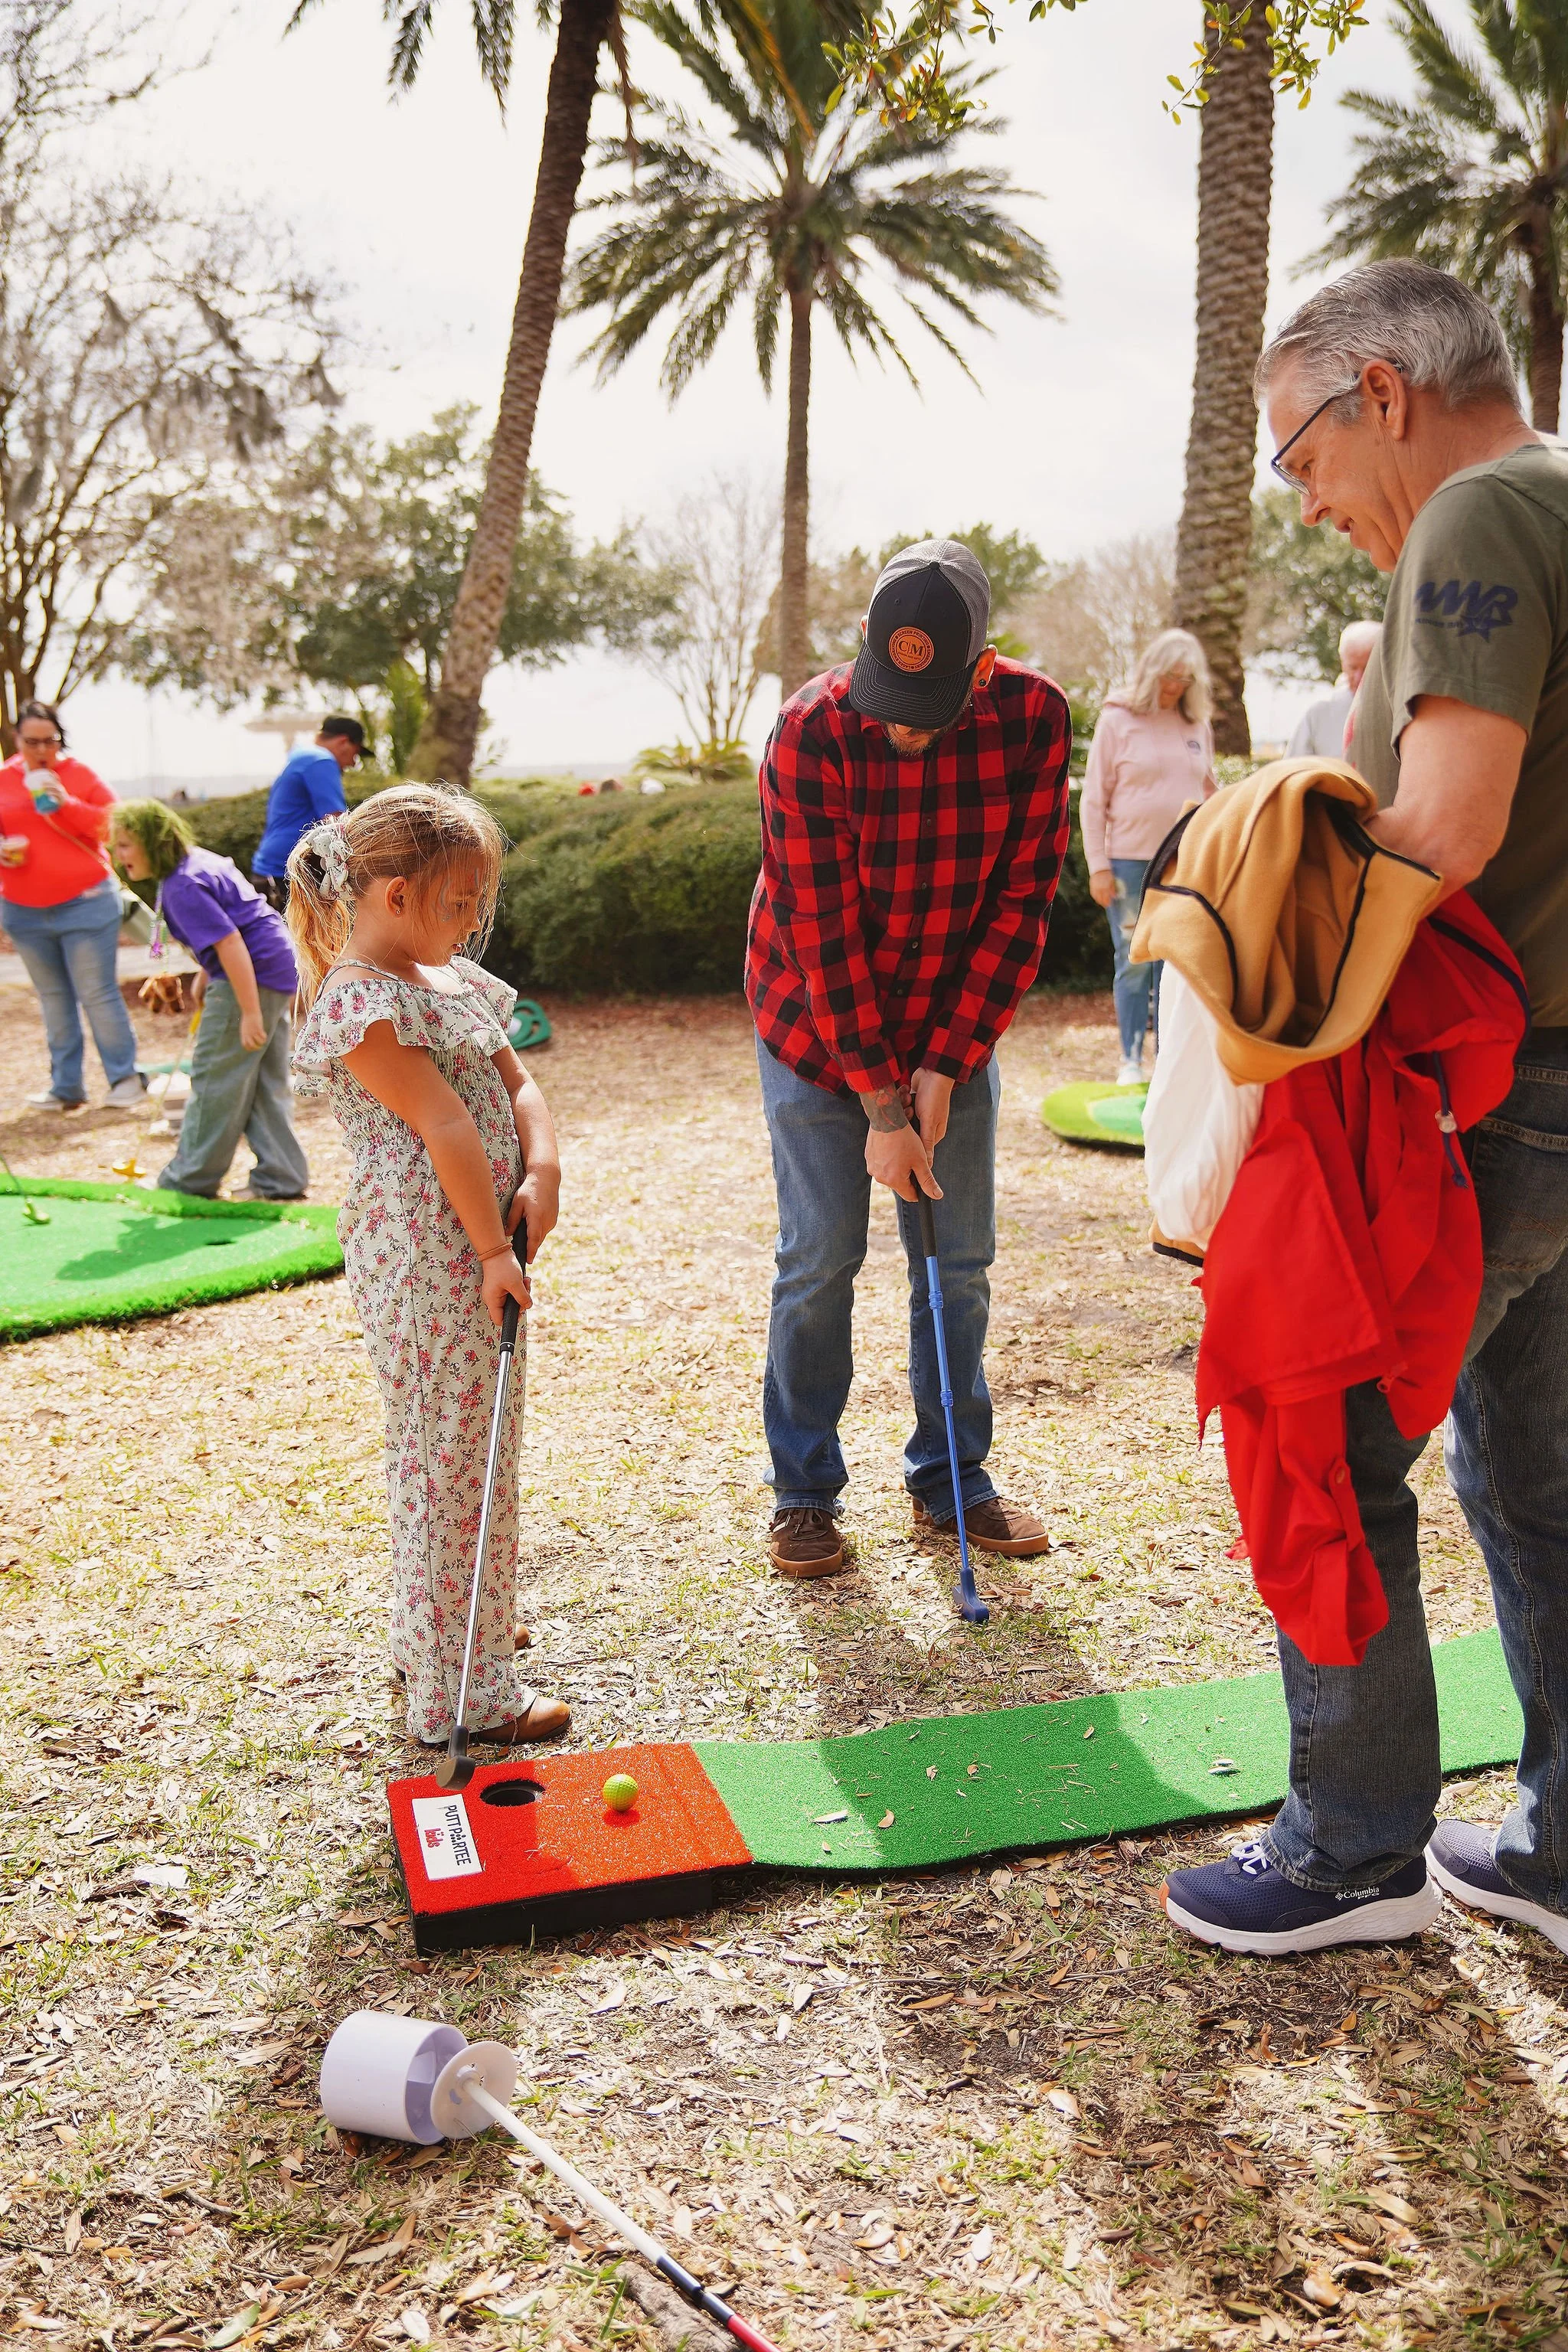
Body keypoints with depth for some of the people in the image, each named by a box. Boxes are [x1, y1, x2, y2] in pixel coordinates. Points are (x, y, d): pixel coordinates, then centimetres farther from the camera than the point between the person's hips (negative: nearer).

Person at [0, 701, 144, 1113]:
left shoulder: (79, 774, -3)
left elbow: (114, 824, -8)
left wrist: (67, 804, -20)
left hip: (85, 904, -4)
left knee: (97, 994, -3)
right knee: (53, 998, 10)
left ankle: (125, 1079, 4)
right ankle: (66, 1086, 15)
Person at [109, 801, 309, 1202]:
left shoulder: (184, 887, -20)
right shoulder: (195, 860, 12)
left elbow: (230, 943, -27)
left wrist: (250, 1012, -26)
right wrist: (206, 974, 29)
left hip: (252, 976, -10)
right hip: (278, 973, 10)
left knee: (216, 1077, 0)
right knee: (265, 1082, 12)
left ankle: (191, 1180, 10)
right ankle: (280, 1179, 15)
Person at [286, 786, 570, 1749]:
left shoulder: (450, 980, 14)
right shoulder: (362, 1001, -17)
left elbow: (516, 1082, 10)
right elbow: (444, 1126, -20)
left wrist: (543, 1170, -8)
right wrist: (495, 1251, -21)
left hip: (481, 1244, 10)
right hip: (430, 1261, -10)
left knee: (472, 1450, 22)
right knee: (453, 1462, -2)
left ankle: (439, 1631, 40)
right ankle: (461, 1694, 9)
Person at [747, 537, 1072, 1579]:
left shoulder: (1033, 718, -15)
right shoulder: (812, 730, -22)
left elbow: (1020, 903, -11)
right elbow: (823, 932, -21)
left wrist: (942, 1069, -15)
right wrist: (880, 1104, -21)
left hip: (955, 1029, 3)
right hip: (819, 1025, -3)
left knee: (960, 1261, 6)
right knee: (820, 1261, 0)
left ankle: (951, 1476, 21)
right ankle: (805, 1490, 14)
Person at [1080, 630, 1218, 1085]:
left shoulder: (1198, 725, 10)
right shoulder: (1118, 719, -1)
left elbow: (1209, 793, 18)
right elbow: (1093, 799, -2)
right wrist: (1098, 866, -7)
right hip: (1130, 861, -3)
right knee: (1134, 963, 2)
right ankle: (1131, 1060, 11)